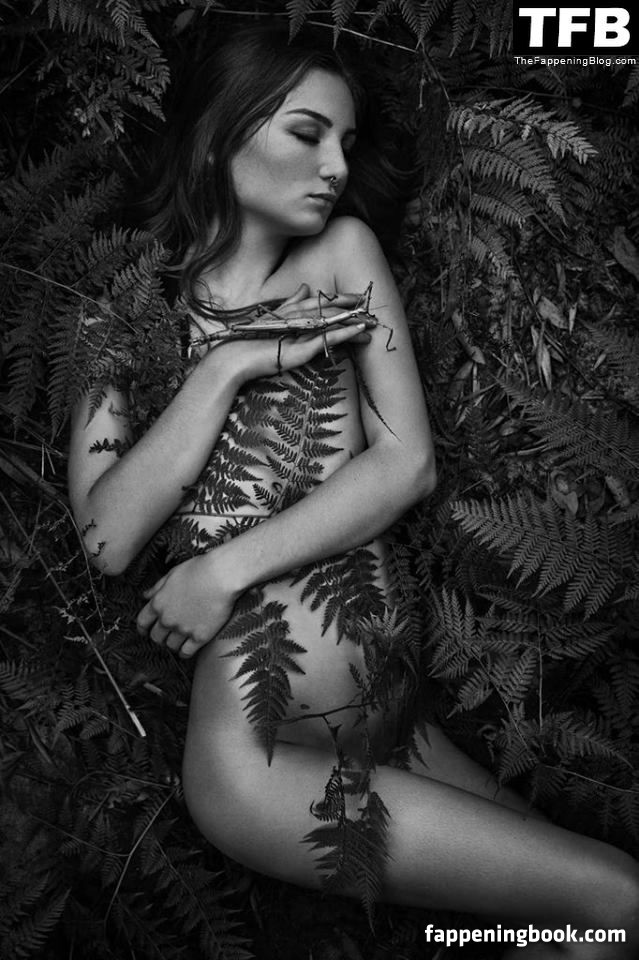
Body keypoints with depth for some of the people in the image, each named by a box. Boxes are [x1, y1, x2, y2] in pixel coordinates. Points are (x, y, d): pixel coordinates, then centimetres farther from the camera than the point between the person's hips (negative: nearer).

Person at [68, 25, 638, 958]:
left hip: (390, 702, 4)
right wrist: (230, 365, -13)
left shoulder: (344, 254, 7)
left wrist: (226, 567, -12)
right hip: (260, 745, -4)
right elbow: (108, 540, -9)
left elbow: (408, 462, -4)